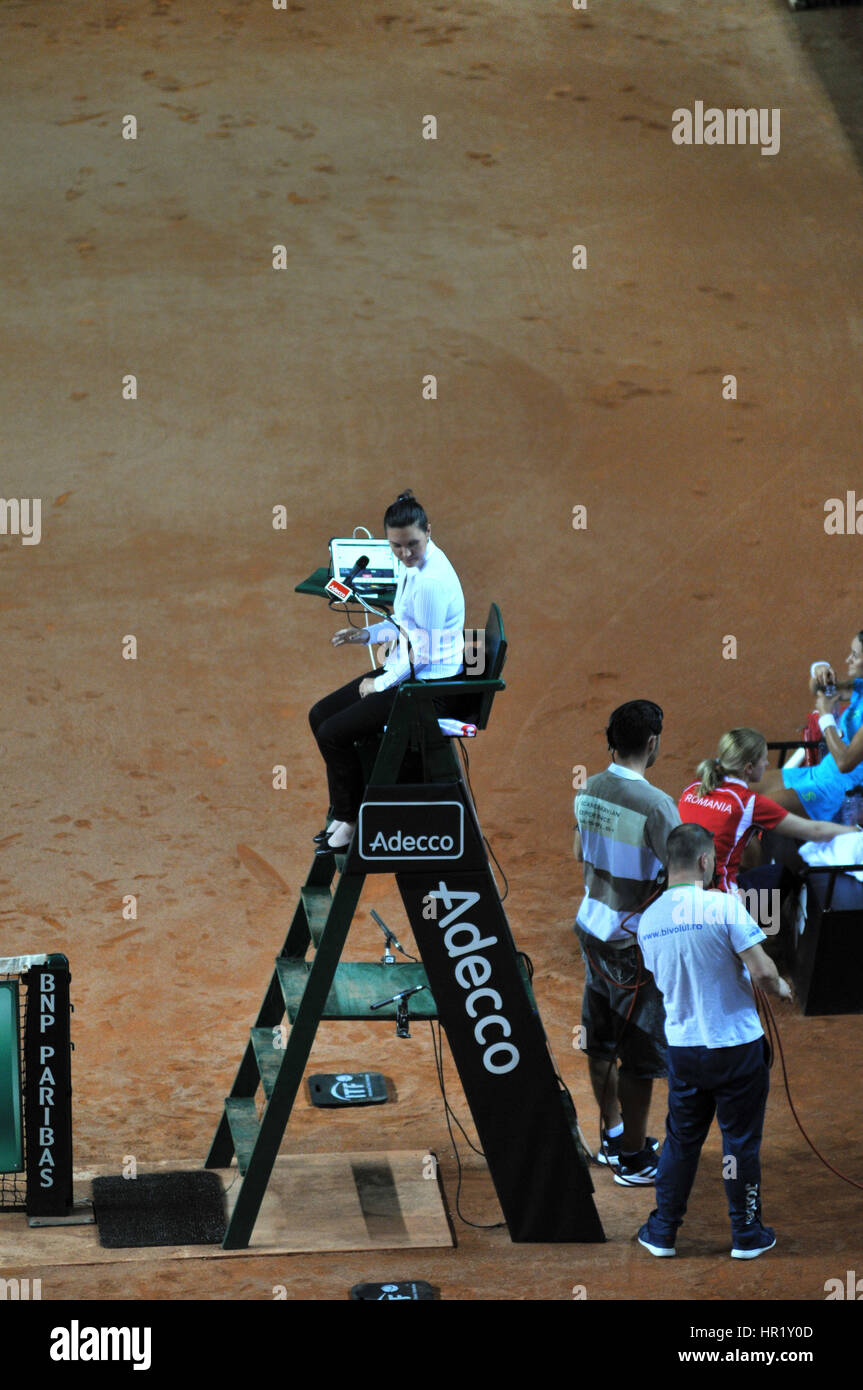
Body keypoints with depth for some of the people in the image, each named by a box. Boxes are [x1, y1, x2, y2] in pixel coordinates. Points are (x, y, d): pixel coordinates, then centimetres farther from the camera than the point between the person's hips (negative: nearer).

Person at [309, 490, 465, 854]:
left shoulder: (432, 581, -27)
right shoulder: (412, 565, 3)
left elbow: (422, 655, -23)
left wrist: (379, 684, -12)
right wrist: (368, 634, 8)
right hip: (403, 673, 10)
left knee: (334, 733, -14)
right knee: (320, 715, 11)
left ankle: (350, 820, 5)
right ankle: (344, 812, 19)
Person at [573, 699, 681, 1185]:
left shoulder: (589, 791, 0)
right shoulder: (654, 804, -23)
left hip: (593, 926, 8)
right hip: (635, 942, -8)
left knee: (603, 1043, 20)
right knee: (640, 1053, 3)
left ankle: (612, 1136, 34)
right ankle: (634, 1159, 11)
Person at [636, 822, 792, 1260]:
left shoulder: (648, 920, 1)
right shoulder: (723, 906, -18)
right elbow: (762, 971, -20)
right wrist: (779, 988, 2)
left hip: (683, 1045, 4)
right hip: (736, 1042, -4)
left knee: (681, 1140, 16)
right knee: (741, 1140, 8)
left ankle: (662, 1232, 21)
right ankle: (746, 1234, 18)